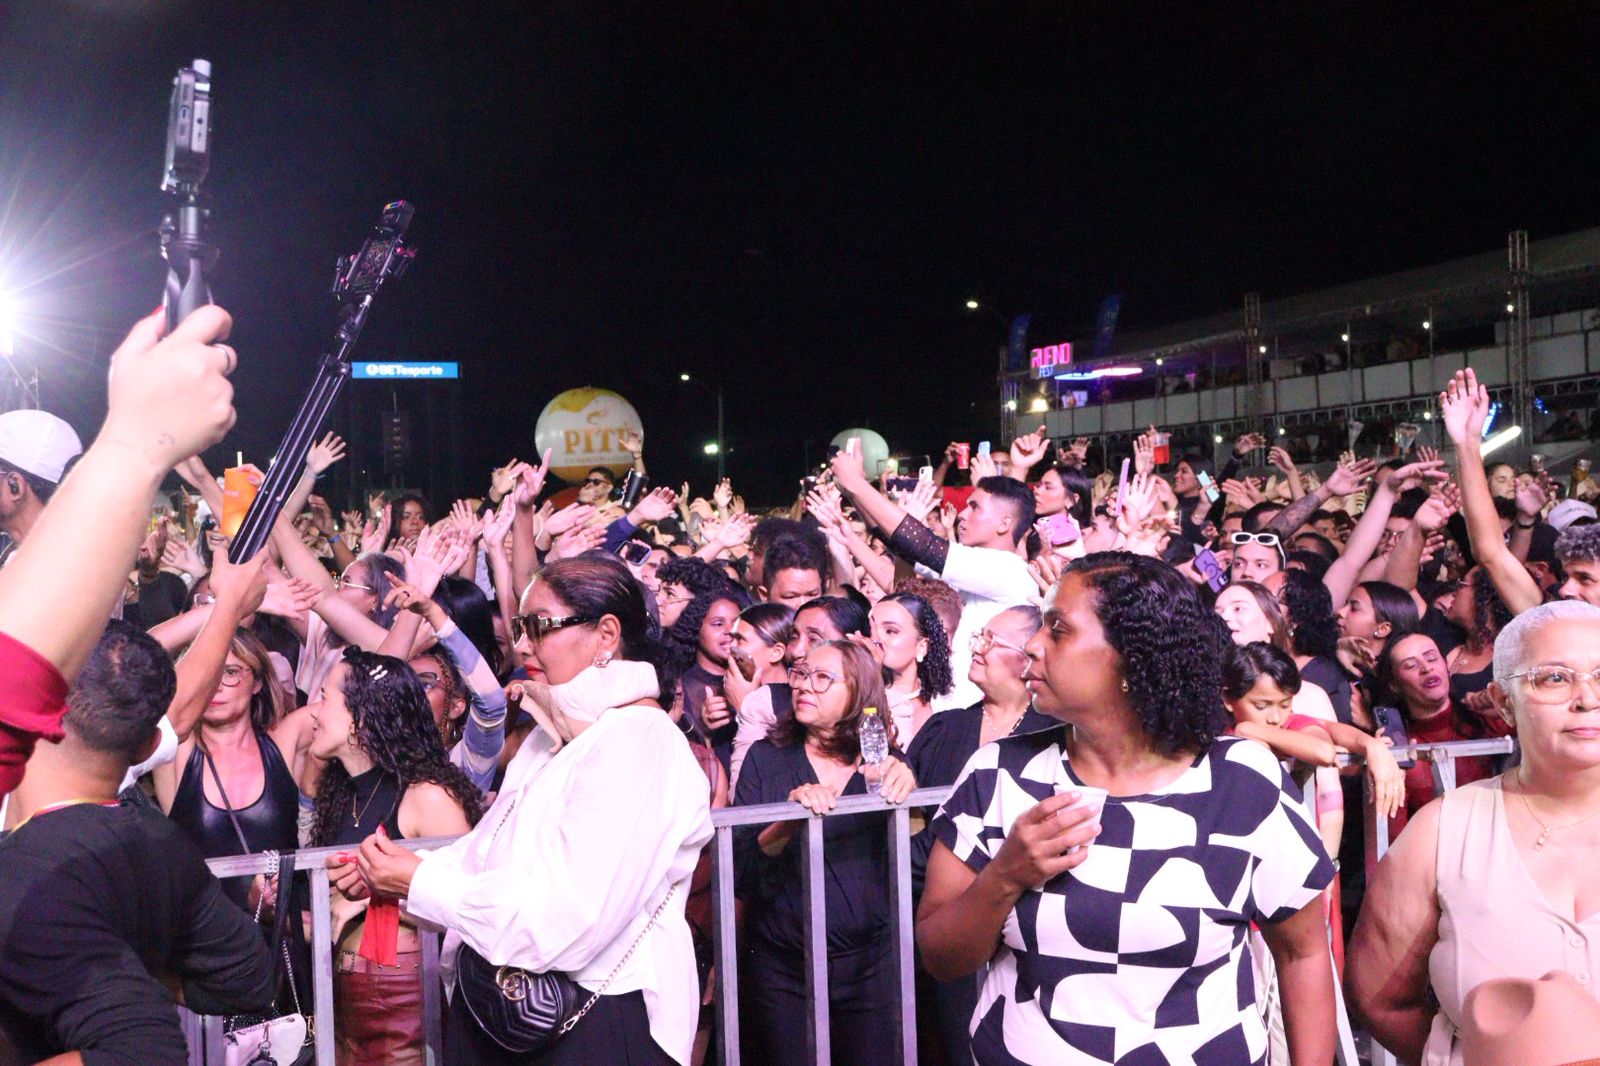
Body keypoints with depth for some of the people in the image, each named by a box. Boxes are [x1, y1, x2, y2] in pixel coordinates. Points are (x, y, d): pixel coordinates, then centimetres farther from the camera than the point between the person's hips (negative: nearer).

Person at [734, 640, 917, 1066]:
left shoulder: (884, 761, 3)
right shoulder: (767, 757, -1)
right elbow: (738, 874, -9)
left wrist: (905, 789, -17)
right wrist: (791, 818, -26)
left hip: (872, 964, 1)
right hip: (781, 968, -1)